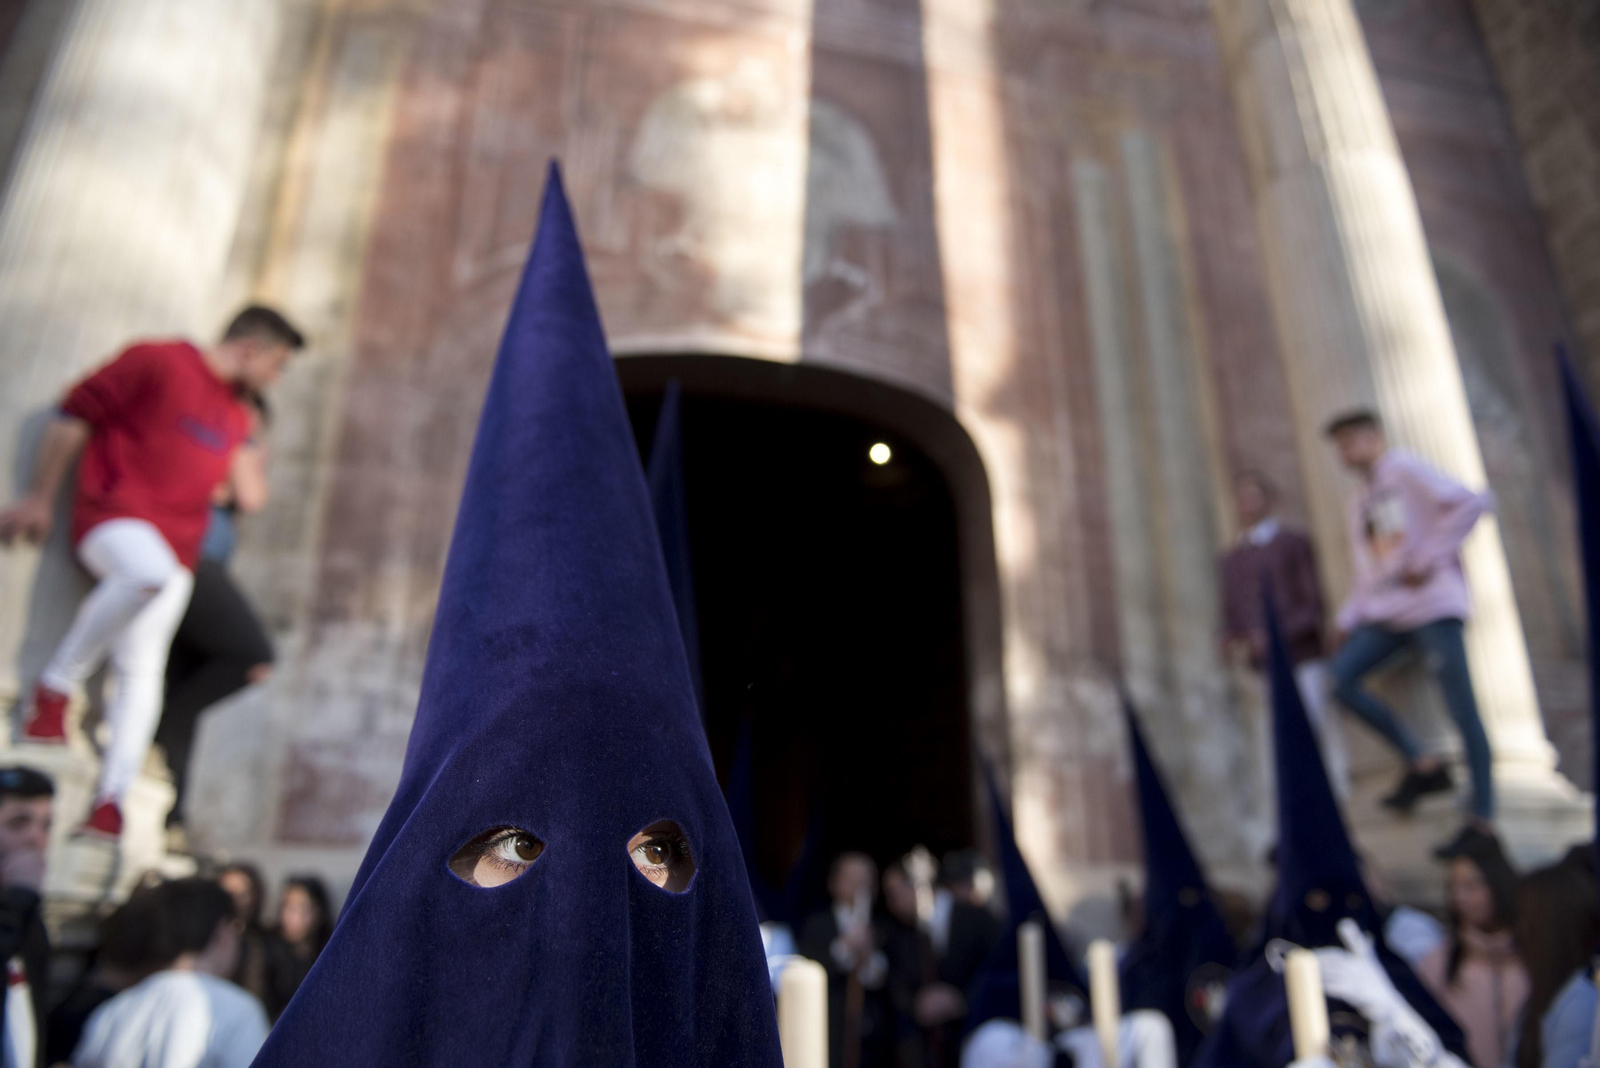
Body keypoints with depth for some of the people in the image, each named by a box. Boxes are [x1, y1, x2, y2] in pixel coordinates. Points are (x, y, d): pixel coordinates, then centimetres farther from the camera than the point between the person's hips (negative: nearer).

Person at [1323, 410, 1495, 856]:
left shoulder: (1406, 471, -2)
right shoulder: (1360, 501, 21)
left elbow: (1472, 502, -15)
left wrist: (1429, 558, -16)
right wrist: (1348, 620, 13)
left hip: (1433, 605, -8)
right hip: (1386, 611, 8)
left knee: (1461, 707, -7)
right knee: (1340, 676, -9)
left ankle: (1483, 818, -1)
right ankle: (1422, 764, 0)